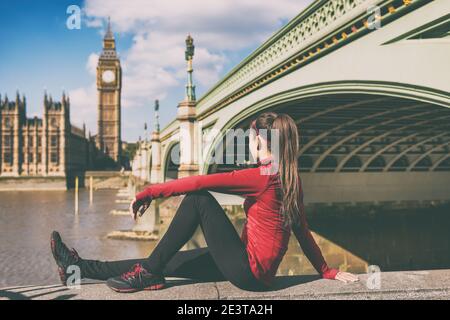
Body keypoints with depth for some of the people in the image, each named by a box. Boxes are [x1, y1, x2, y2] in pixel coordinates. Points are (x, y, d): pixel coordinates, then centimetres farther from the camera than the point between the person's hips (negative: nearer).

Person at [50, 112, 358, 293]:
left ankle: (148, 273, -4)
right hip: (257, 271, 9)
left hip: (249, 270, -9)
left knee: (199, 199, -9)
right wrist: (328, 272, 20)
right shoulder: (292, 180, 9)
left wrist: (149, 192, -14)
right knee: (167, 261, 6)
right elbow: (303, 230, 12)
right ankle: (82, 268, 10)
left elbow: (200, 182, -20)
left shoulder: (261, 176, -17)